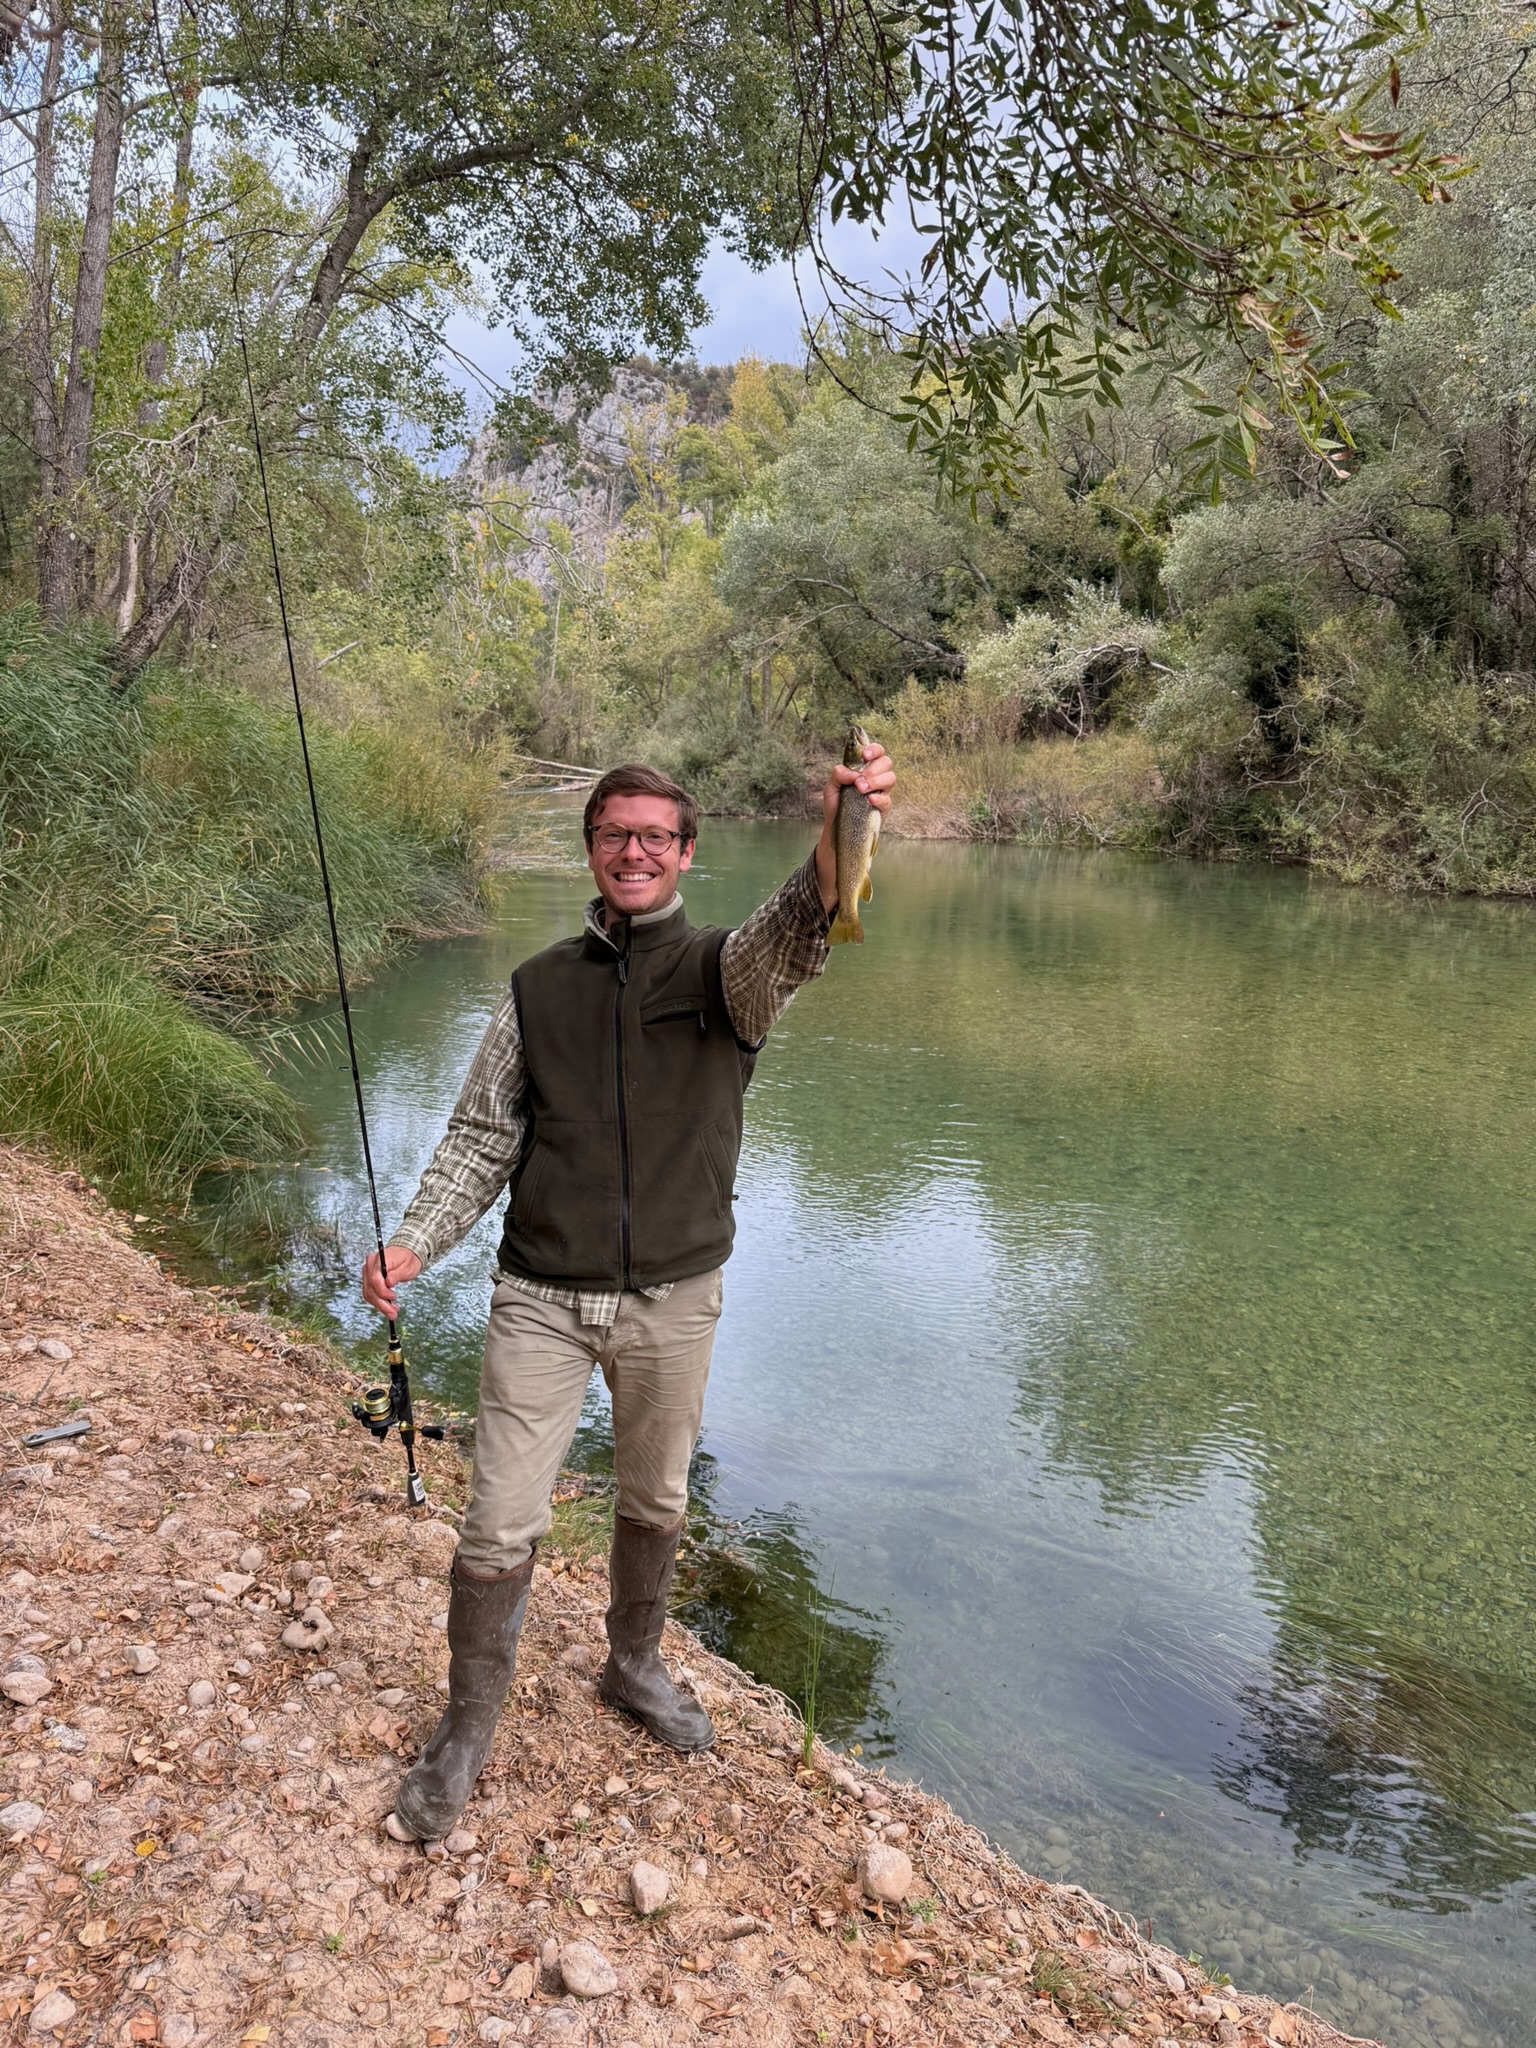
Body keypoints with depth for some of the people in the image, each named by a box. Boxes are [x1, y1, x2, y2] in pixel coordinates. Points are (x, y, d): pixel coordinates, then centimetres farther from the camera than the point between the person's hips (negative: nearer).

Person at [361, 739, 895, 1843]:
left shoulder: (725, 968, -4)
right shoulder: (539, 988, 3)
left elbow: (791, 934, -29)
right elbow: (482, 1137, 7)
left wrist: (834, 846, -51)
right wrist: (414, 1242, -8)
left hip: (675, 1299, 0)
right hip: (542, 1299, 0)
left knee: (657, 1504, 19)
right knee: (500, 1527, 2)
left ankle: (635, 1666, 46)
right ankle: (468, 1731, 26)